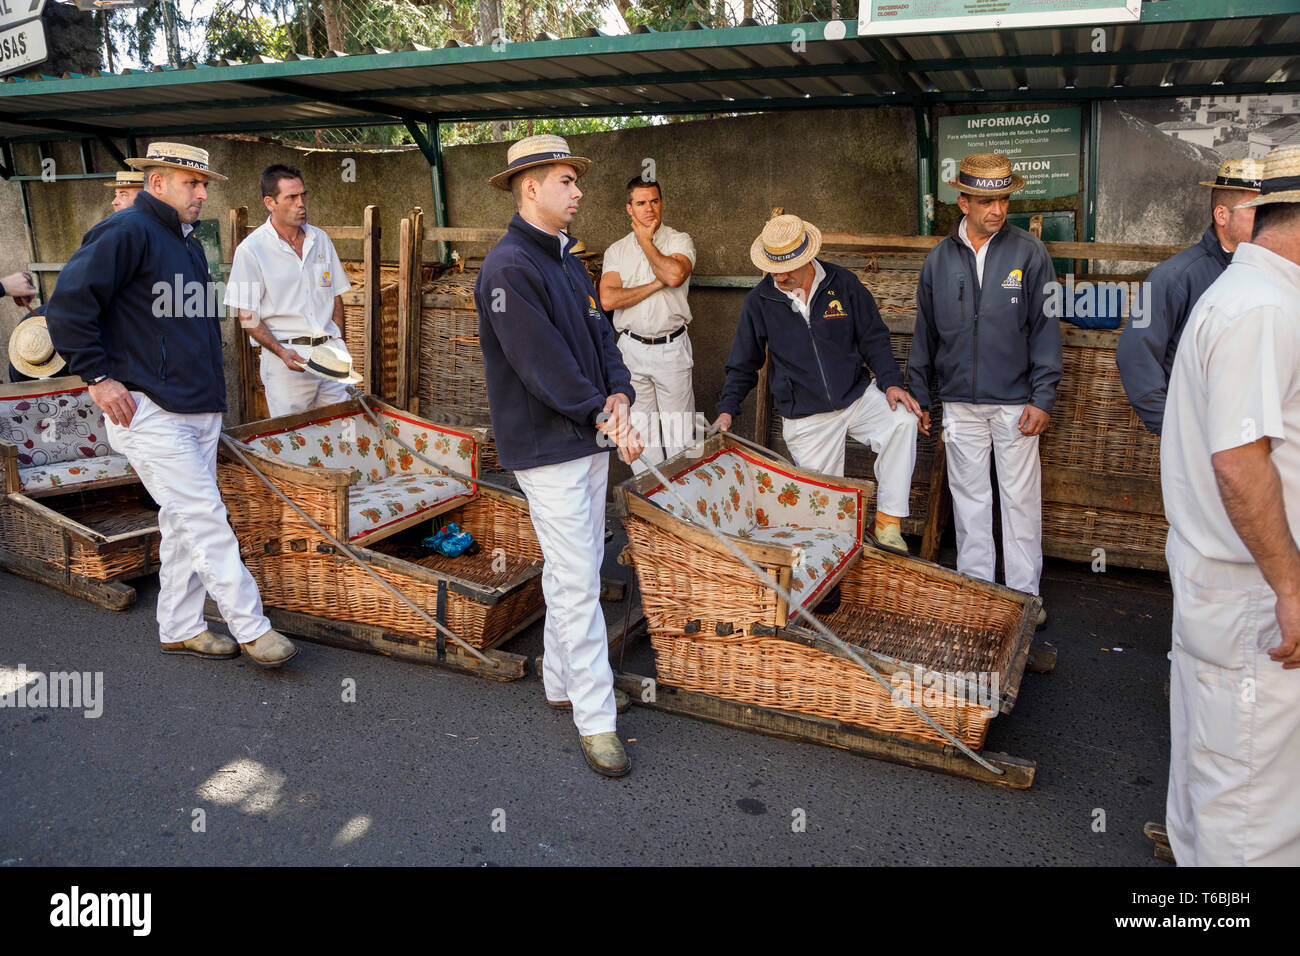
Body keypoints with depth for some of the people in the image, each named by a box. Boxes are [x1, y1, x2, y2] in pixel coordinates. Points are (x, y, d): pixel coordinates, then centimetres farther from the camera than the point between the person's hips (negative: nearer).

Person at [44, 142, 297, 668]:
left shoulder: (185, 240, 18)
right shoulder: (125, 232, -10)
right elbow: (67, 305, -16)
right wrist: (98, 376, -15)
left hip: (198, 410, 9)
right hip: (149, 411, -9)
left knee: (184, 521, 13)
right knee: (205, 517, -7)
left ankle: (180, 629, 24)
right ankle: (251, 628, 0)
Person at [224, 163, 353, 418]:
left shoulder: (320, 239, 11)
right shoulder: (251, 249, -3)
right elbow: (247, 316, -4)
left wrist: (338, 344, 7)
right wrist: (281, 351, -18)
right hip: (286, 355, -4)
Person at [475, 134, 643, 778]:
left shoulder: (568, 262, 15)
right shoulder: (509, 266, -15)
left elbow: (599, 336, 10)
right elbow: (541, 363, -20)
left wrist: (617, 396, -7)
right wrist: (602, 416, -15)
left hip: (590, 439, 9)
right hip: (547, 448, -9)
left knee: (576, 572, 16)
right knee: (577, 583, -6)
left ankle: (560, 681, 30)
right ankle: (596, 720, 4)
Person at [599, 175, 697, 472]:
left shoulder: (679, 241, 2)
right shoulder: (617, 250, 8)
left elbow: (675, 274, -21)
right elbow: (607, 299, -7)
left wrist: (646, 240, -6)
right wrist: (657, 284, -11)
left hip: (672, 347, -2)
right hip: (632, 347, 2)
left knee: (678, 431, 0)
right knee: (640, 430, 6)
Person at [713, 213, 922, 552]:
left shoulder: (842, 283, -2)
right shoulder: (760, 299, -2)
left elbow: (873, 339, 4)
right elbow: (744, 362, 8)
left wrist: (891, 382, -10)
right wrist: (727, 410, 1)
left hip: (856, 397, 0)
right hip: (806, 419, 0)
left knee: (903, 420, -28)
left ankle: (887, 522, -19)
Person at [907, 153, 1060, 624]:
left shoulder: (1029, 253, -3)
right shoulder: (939, 259, 4)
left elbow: (1045, 328, -3)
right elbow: (925, 333, 11)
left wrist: (1042, 398, -8)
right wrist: (918, 395, 11)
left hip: (1015, 402, -2)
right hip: (959, 403, 3)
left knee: (1021, 498, 3)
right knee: (969, 498, 10)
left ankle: (1024, 593, 16)